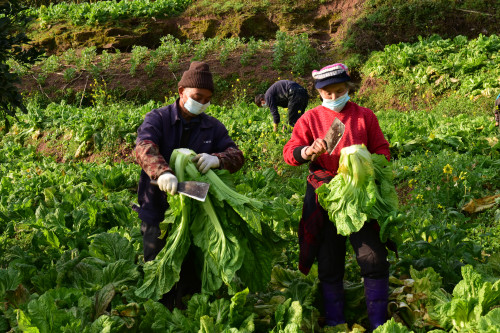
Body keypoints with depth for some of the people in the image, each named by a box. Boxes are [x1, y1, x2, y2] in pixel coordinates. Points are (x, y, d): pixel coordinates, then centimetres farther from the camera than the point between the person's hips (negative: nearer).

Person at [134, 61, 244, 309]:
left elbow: (236, 156, -2)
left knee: (191, 276, 8)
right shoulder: (157, 119, -2)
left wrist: (217, 159, -27)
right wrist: (162, 172, -43)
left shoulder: (213, 127, 8)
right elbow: (144, 148, -21)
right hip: (157, 212, -2)